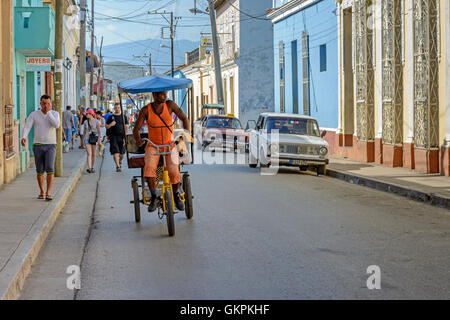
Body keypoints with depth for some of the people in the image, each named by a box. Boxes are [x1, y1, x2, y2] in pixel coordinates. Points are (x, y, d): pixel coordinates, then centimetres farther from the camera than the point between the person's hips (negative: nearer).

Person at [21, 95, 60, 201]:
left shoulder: (55, 113, -1)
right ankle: (42, 192, 23)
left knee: (50, 169, -18)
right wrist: (24, 138, -32)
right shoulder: (34, 114, -1)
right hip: (38, 146, 1)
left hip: (50, 146, -1)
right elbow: (27, 128, -11)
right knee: (40, 171, 5)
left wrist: (48, 112, -18)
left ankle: (48, 193, -17)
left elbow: (56, 125, -22)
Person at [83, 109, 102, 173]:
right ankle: (89, 168, -20)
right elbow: (85, 131, 15)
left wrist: (99, 140, -14)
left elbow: (99, 131, -5)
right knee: (89, 154, -11)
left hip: (94, 138, -2)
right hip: (87, 138, 2)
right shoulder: (86, 122, 6)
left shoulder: (96, 122, -4)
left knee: (94, 154, 6)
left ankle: (92, 167, 17)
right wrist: (83, 139, 15)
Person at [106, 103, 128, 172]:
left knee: (122, 153, 7)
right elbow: (107, 127, 11)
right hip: (113, 136, -1)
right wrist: (110, 125, -12)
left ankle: (120, 162, 36)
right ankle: (118, 166, -11)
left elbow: (126, 127, 3)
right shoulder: (111, 117, 7)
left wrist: (125, 137, -7)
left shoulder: (124, 117, 7)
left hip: (121, 137, 1)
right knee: (115, 152, -11)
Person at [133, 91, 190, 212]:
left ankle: (176, 196, 8)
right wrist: (138, 141, -30)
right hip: (153, 145, 0)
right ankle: (153, 198, -11)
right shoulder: (146, 110, -10)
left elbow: (184, 118, -6)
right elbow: (136, 129, -10)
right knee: (149, 168, -29)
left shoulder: (170, 105, -9)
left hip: (170, 144, 1)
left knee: (174, 172, -21)